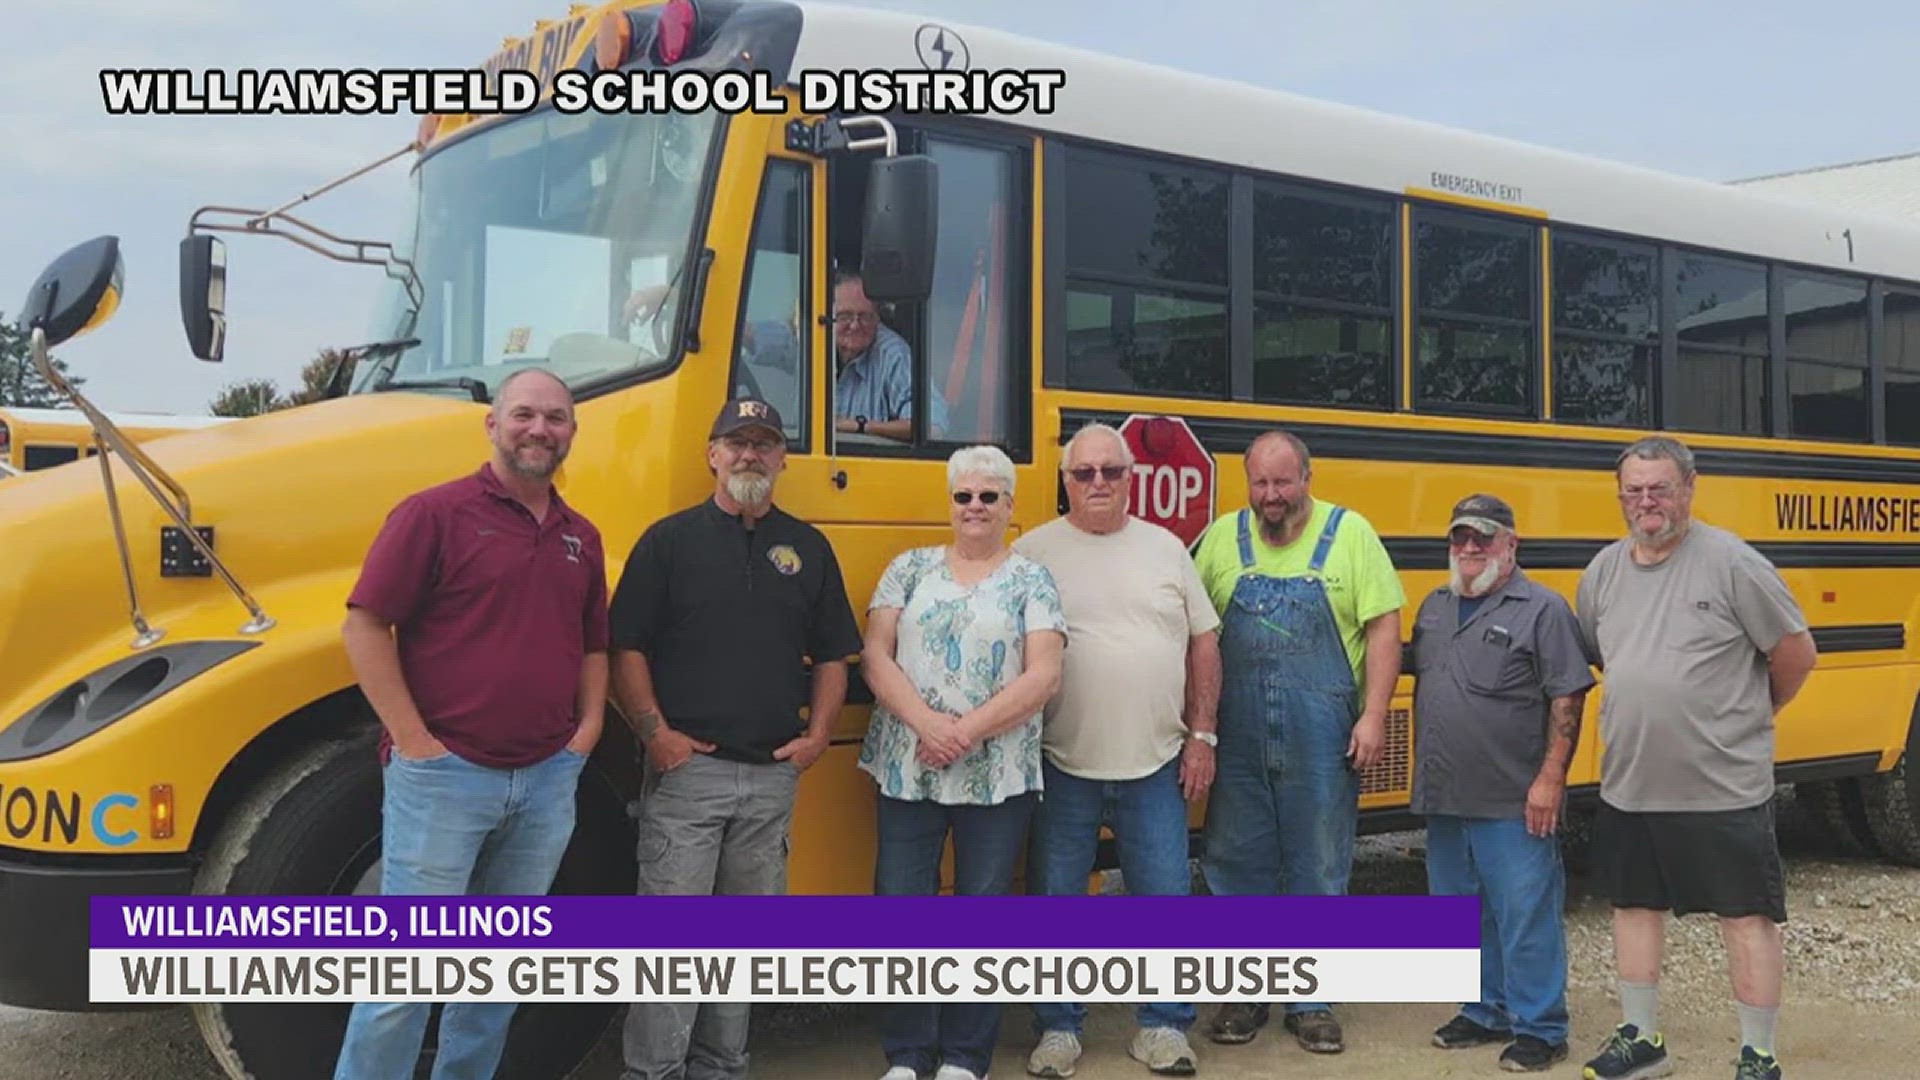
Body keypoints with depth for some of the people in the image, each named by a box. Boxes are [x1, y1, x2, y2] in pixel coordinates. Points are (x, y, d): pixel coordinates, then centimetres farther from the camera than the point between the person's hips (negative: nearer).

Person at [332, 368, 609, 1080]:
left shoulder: (581, 538, 12)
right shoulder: (435, 513, -6)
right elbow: (365, 627, -9)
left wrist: (587, 728, 7)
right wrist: (413, 740, -12)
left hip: (547, 781, 6)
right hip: (443, 775, -6)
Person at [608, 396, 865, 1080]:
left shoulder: (808, 548, 11)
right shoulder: (669, 540, 1)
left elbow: (831, 656, 14)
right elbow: (626, 648, -3)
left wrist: (817, 735, 1)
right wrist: (656, 733, -12)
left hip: (774, 774, 4)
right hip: (685, 768, -4)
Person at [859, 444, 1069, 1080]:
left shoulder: (1032, 580, 3)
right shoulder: (911, 568, 8)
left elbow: (1044, 676, -7)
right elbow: (876, 656, 0)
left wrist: (967, 731, -16)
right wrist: (925, 722, -15)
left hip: (998, 777, -1)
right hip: (907, 769, 1)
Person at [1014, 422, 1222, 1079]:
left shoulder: (1165, 548, 8)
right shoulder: (1035, 551, 0)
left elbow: (1203, 642, 11)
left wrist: (1201, 735, 5)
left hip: (1155, 765, 2)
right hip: (1064, 767, -2)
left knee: (1167, 897, 5)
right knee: (1055, 900, 7)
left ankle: (1163, 1026, 21)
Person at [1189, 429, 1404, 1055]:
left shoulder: (1350, 534, 0)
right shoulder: (1222, 538, 6)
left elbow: (1384, 627, -2)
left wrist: (1374, 716, -9)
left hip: (1321, 738, -2)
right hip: (1236, 736, 2)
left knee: (1320, 869, 7)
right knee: (1235, 864, 8)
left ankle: (1311, 1001, 20)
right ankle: (1245, 994, 23)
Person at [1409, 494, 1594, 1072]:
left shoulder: (1543, 609, -8)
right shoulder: (1435, 607, 12)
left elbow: (1568, 698, -11)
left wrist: (1550, 778, -17)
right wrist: (1422, 769, 16)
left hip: (1514, 805, -7)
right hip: (1444, 801, 7)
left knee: (1527, 917, 0)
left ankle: (1540, 1029, 12)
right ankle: (1484, 1013, 29)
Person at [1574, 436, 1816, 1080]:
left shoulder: (1731, 562, -11)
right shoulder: (1604, 570, 4)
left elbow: (1796, 654, -4)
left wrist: (1744, 715, 7)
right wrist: (1646, 708, 12)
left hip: (1724, 786, -5)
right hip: (1629, 784, 6)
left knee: (1747, 918, 3)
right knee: (1634, 905, 15)